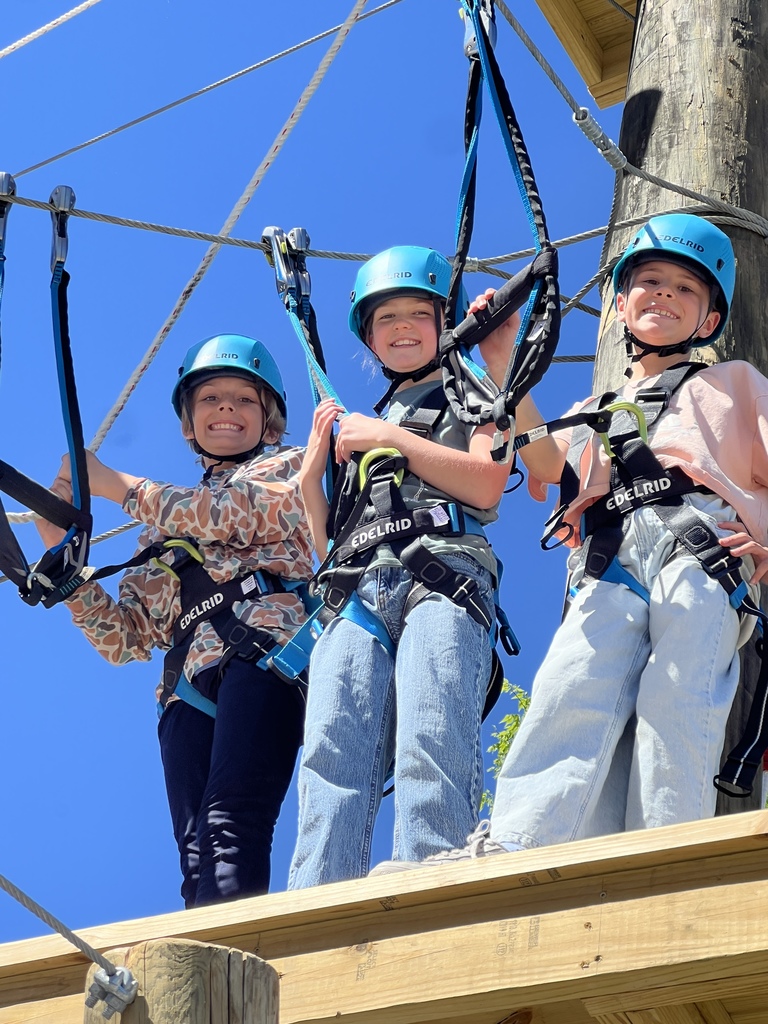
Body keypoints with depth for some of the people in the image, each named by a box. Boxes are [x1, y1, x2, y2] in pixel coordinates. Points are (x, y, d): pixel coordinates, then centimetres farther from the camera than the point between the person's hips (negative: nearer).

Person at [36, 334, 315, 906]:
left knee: (230, 824, -28)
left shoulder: (288, 468, 23)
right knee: (197, 850, -18)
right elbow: (124, 640, 25)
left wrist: (115, 485, 6)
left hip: (265, 643, -4)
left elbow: (244, 514, 0)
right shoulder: (163, 531, 35)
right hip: (189, 683, 5)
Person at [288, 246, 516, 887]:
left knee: (429, 751, -27)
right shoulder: (356, 427, 39)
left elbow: (487, 483, 4)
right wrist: (310, 476, 16)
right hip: (357, 597, 4)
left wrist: (392, 439, 7)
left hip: (442, 578, -4)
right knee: (332, 755, -22)